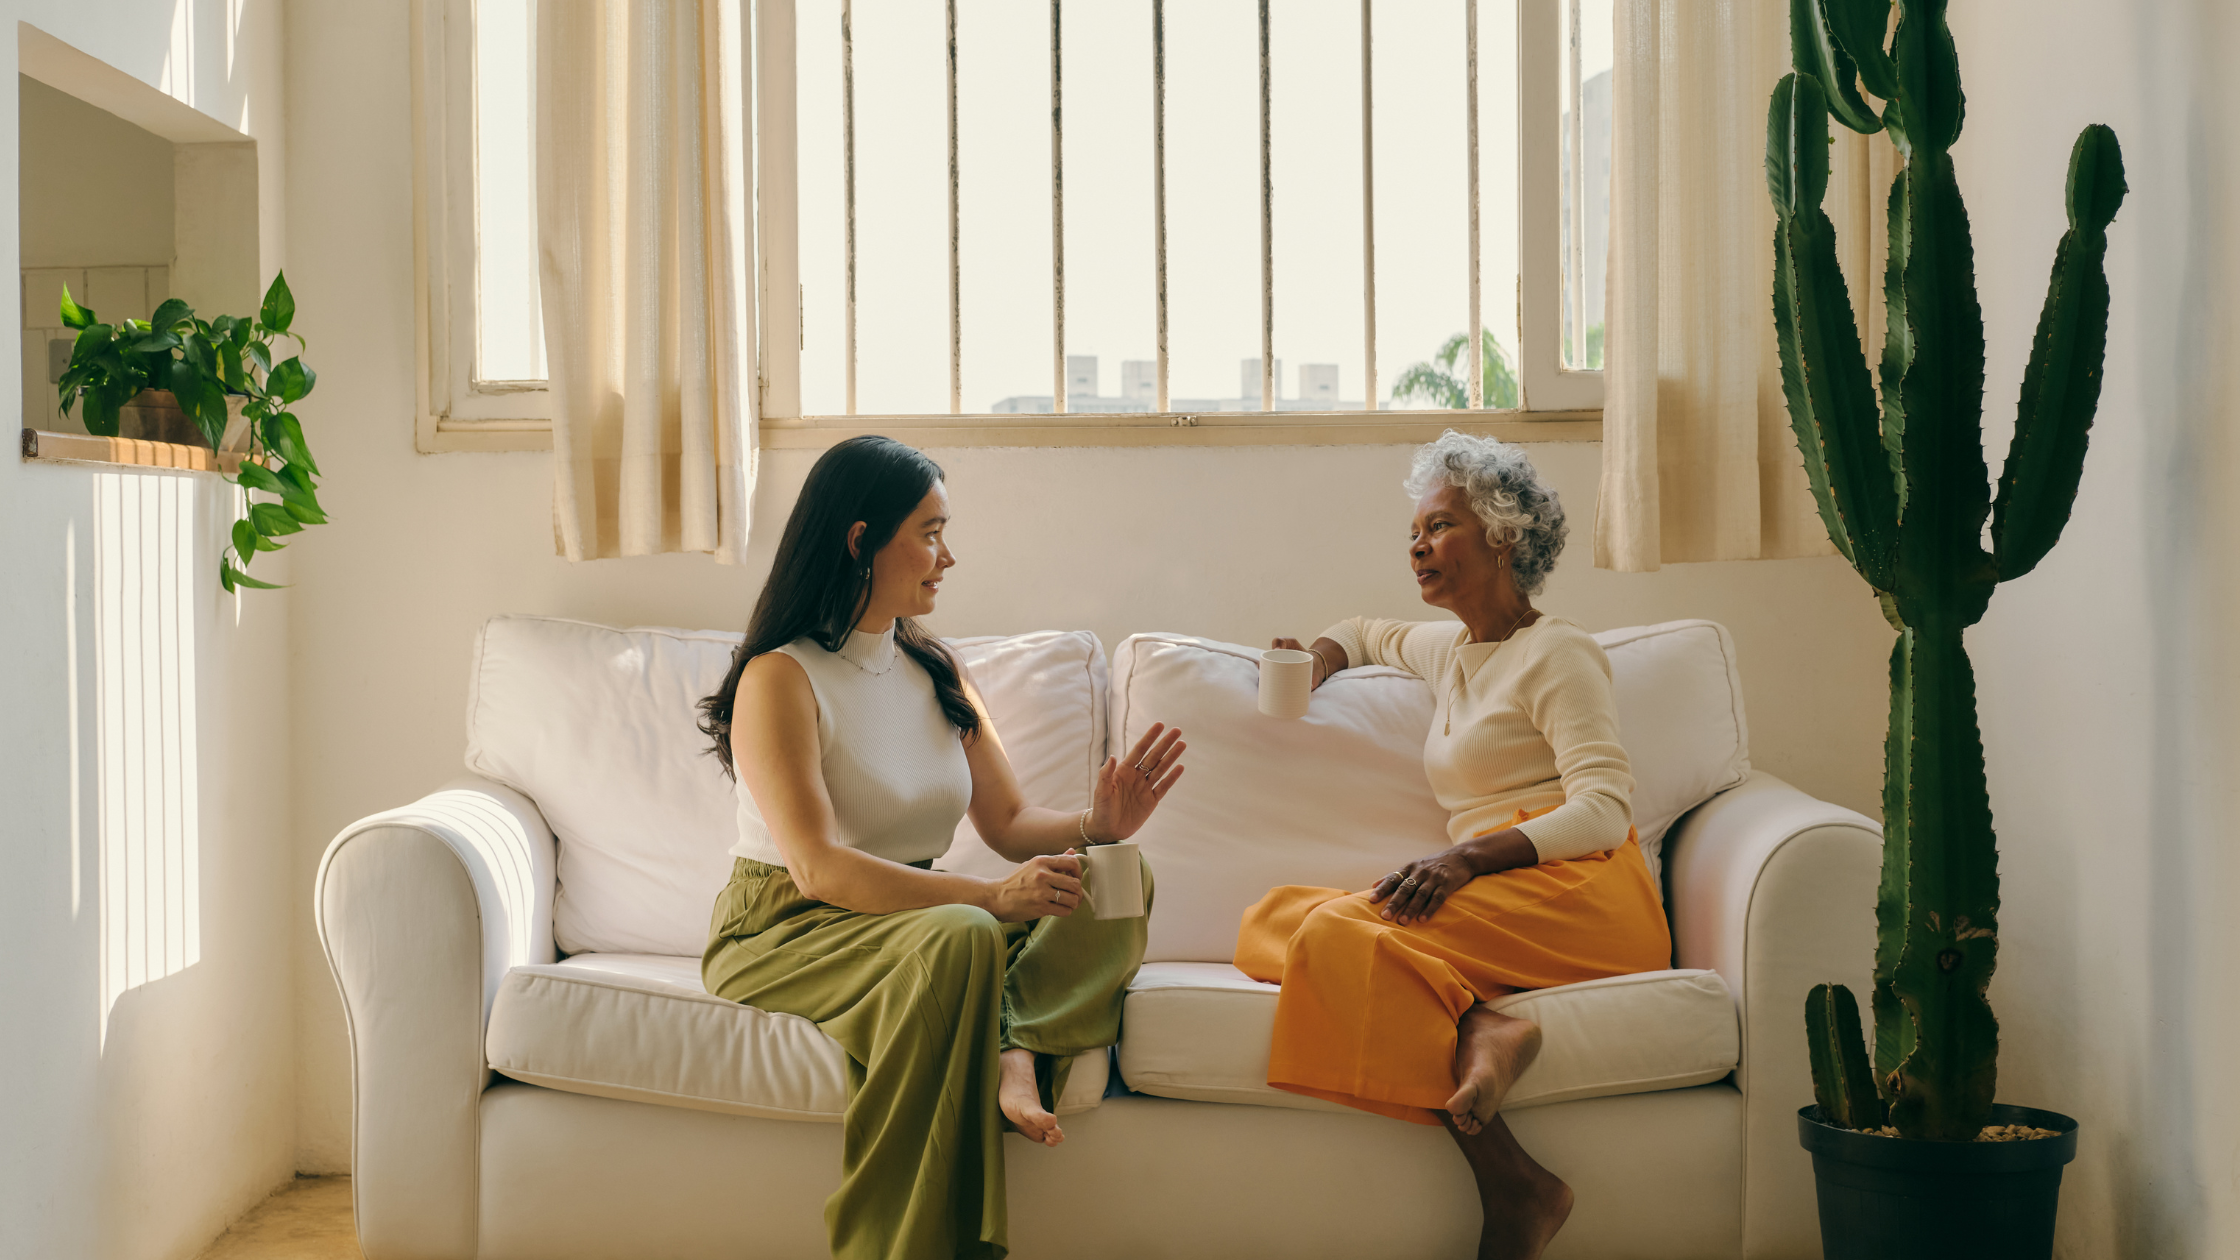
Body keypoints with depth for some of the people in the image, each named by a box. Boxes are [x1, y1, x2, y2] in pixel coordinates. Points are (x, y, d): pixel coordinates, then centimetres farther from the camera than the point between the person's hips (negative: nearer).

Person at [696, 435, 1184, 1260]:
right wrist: (990, 897, -31)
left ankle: (1016, 1052, -38)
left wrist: (1096, 826, -14)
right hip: (782, 935, -7)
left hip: (912, 915, 7)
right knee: (959, 938, -37)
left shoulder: (937, 673, 13)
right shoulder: (780, 677, -11)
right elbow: (819, 868, -21)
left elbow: (1009, 823, 9)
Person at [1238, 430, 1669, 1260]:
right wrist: (1321, 656, 23)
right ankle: (1478, 1029, -36)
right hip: (1496, 903, 8)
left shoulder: (1555, 653, 2)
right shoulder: (1450, 648, 26)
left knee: (1339, 929, -31)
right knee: (1269, 921, -15)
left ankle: (1512, 1190, -38)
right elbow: (1367, 633, 49)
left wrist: (1466, 859, -25)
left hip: (1576, 893, -8)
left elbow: (1605, 809, -11)